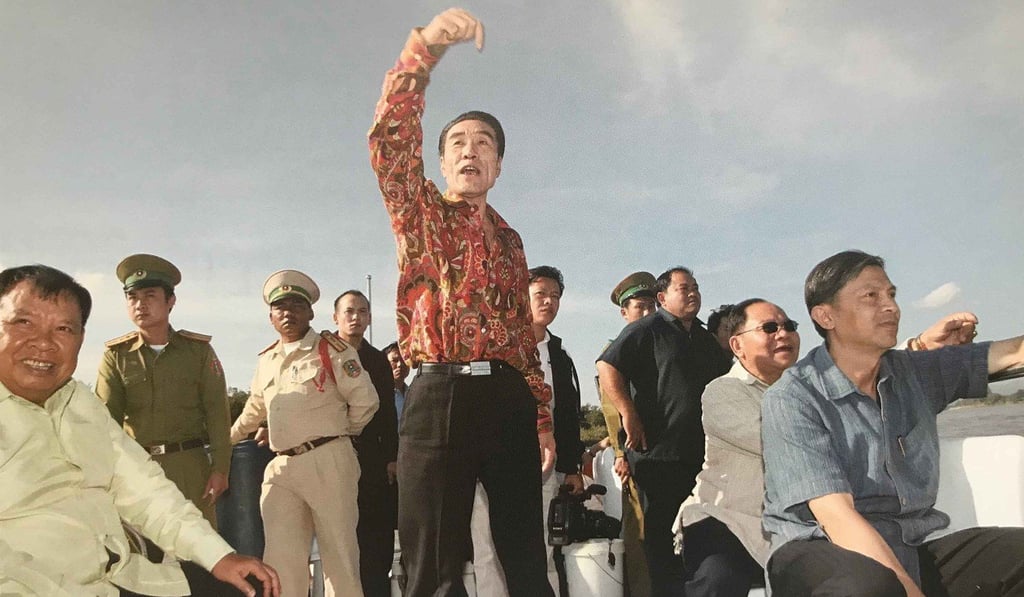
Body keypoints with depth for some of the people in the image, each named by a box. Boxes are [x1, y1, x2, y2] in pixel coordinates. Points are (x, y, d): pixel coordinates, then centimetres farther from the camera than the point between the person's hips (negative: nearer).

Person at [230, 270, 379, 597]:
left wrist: (337, 435, 7)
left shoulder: (331, 349, -3)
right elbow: (254, 410, 30)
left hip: (327, 463, -5)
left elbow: (365, 400, -3)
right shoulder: (266, 361, 16)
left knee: (339, 554, 3)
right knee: (280, 558, 3)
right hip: (281, 467, 5)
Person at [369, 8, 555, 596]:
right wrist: (425, 46, -20)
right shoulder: (419, 211, 11)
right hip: (438, 397, -3)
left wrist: (542, 418, 14)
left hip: (509, 399, 4)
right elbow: (391, 137, -8)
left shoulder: (509, 240, 21)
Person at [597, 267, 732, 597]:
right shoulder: (647, 330, -1)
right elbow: (607, 367, -11)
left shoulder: (707, 340, 20)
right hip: (660, 450, -7)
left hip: (703, 454, 7)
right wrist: (629, 415, -17)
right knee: (664, 537, -1)